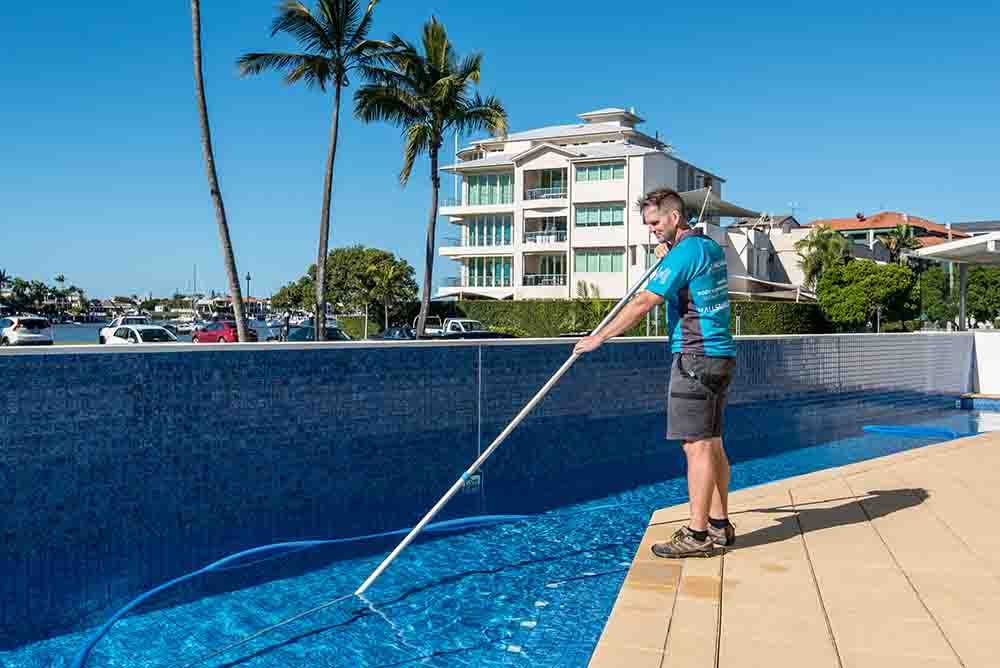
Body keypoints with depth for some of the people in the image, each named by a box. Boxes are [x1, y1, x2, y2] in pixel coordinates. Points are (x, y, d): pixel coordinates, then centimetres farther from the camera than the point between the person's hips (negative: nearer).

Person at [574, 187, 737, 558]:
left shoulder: (684, 252, -14)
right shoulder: (711, 248, 15)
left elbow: (643, 303, -17)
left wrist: (599, 338, -12)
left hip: (696, 358, -10)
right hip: (719, 355, 10)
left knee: (697, 445, -7)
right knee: (712, 443, 13)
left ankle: (698, 534, -4)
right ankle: (719, 525, 19)